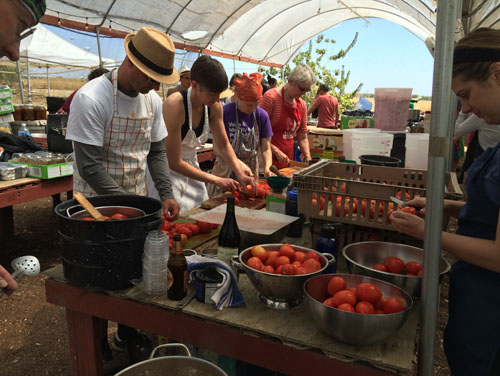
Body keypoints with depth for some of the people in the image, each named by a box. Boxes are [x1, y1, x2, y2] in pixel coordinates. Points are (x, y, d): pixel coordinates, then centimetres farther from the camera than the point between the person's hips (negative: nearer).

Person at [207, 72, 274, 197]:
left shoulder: (262, 115, -1)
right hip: (226, 172, -3)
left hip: (251, 169, 3)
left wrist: (267, 167, -20)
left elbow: (266, 148, 0)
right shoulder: (225, 112, -12)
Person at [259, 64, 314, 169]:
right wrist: (276, 152, -21)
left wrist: (308, 159, -1)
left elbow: (302, 138, 12)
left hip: (287, 161, 6)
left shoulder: (302, 105, 8)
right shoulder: (271, 97, -13)